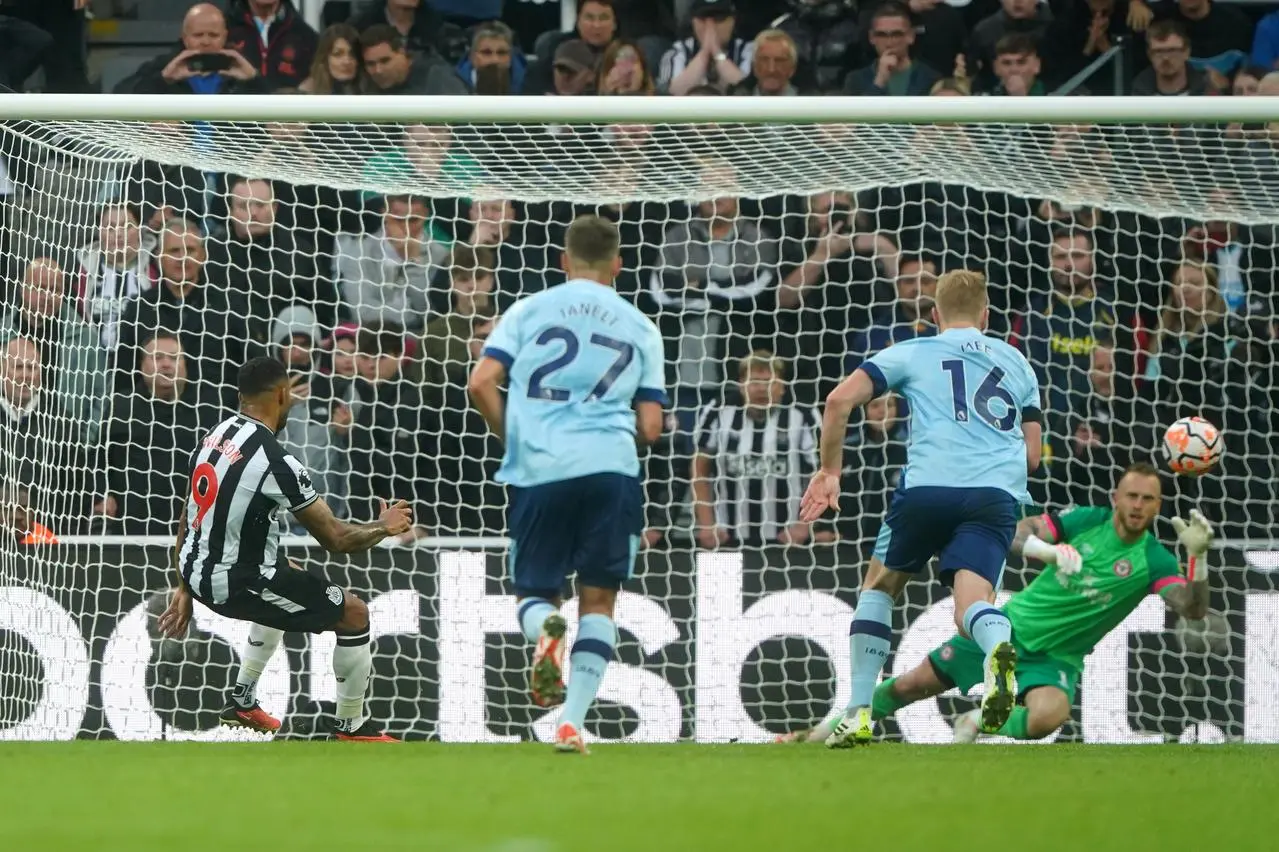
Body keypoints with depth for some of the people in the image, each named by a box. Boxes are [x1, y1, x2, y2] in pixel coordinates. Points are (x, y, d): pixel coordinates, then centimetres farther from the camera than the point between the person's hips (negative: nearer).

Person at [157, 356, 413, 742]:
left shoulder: (213, 436, 3)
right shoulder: (275, 462, -22)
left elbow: (188, 518, 13)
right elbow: (334, 539, -15)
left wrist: (185, 588, 22)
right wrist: (383, 528, 5)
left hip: (196, 570, 8)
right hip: (235, 584, -8)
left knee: (284, 581, 37)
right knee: (354, 614, 5)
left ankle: (242, 702, 41)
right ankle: (352, 726, 18)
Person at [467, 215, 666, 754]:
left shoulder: (531, 309, 12)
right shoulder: (640, 327, 15)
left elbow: (481, 383, 1)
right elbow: (650, 427, 10)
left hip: (538, 469, 0)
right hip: (609, 467, 0)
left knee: (533, 591, 14)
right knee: (598, 599, 9)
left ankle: (544, 627, -24)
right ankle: (572, 721, -6)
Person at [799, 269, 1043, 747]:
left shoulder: (912, 353, 19)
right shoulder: (1015, 363, 27)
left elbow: (840, 401, 7)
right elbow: (1032, 456, 27)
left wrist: (829, 471, 16)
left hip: (929, 483, -1)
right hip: (999, 491, 1)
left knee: (880, 585, 21)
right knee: (971, 605, -11)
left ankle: (859, 714, 15)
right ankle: (998, 644, -49)